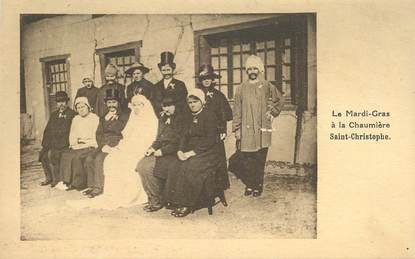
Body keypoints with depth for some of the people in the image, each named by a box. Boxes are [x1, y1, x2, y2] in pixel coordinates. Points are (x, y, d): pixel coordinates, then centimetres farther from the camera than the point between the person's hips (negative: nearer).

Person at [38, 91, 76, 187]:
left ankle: (56, 179, -12)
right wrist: (45, 143, 4)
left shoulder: (72, 114, -2)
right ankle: (48, 178, 0)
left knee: (52, 154, -26)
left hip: (64, 142, -6)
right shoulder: (54, 114, 20)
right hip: (53, 141, 6)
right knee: (43, 153, -15)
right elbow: (47, 130, 17)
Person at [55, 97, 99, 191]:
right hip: (77, 147, 6)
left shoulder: (95, 118, -1)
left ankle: (77, 183, -18)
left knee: (76, 156, -29)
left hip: (90, 146, -6)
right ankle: (65, 181, -18)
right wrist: (73, 143, -1)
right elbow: (72, 135, 19)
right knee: (65, 155, -21)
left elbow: (96, 138, -8)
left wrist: (83, 141, -10)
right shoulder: (76, 119, 19)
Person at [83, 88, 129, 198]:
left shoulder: (124, 116, 5)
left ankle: (98, 188, -21)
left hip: (116, 145, -6)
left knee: (98, 159, -27)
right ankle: (91, 185, -10)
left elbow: (119, 131, -9)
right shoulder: (103, 118, 23)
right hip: (103, 145, 6)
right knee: (89, 158, -18)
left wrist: (108, 120, -5)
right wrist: (103, 145, -5)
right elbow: (98, 134, 12)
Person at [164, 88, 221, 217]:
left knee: (189, 168, -30)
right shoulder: (190, 118, 20)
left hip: (207, 154, -7)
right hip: (190, 154, 7)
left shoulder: (209, 116, -4)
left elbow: (210, 140, -13)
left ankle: (187, 205, -19)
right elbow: (185, 137, 14)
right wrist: (180, 151, -7)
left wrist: (192, 153, -18)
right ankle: (178, 202, -12)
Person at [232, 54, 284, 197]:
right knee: (249, 160, 3)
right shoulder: (241, 89, 8)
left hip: (263, 129, -1)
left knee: (260, 160, 0)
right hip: (247, 130, 1)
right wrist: (237, 129, 5)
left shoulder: (267, 86, 5)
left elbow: (280, 100, 18)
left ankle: (258, 185, 11)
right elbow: (237, 110, 9)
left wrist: (272, 112, 7)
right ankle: (250, 185, 16)